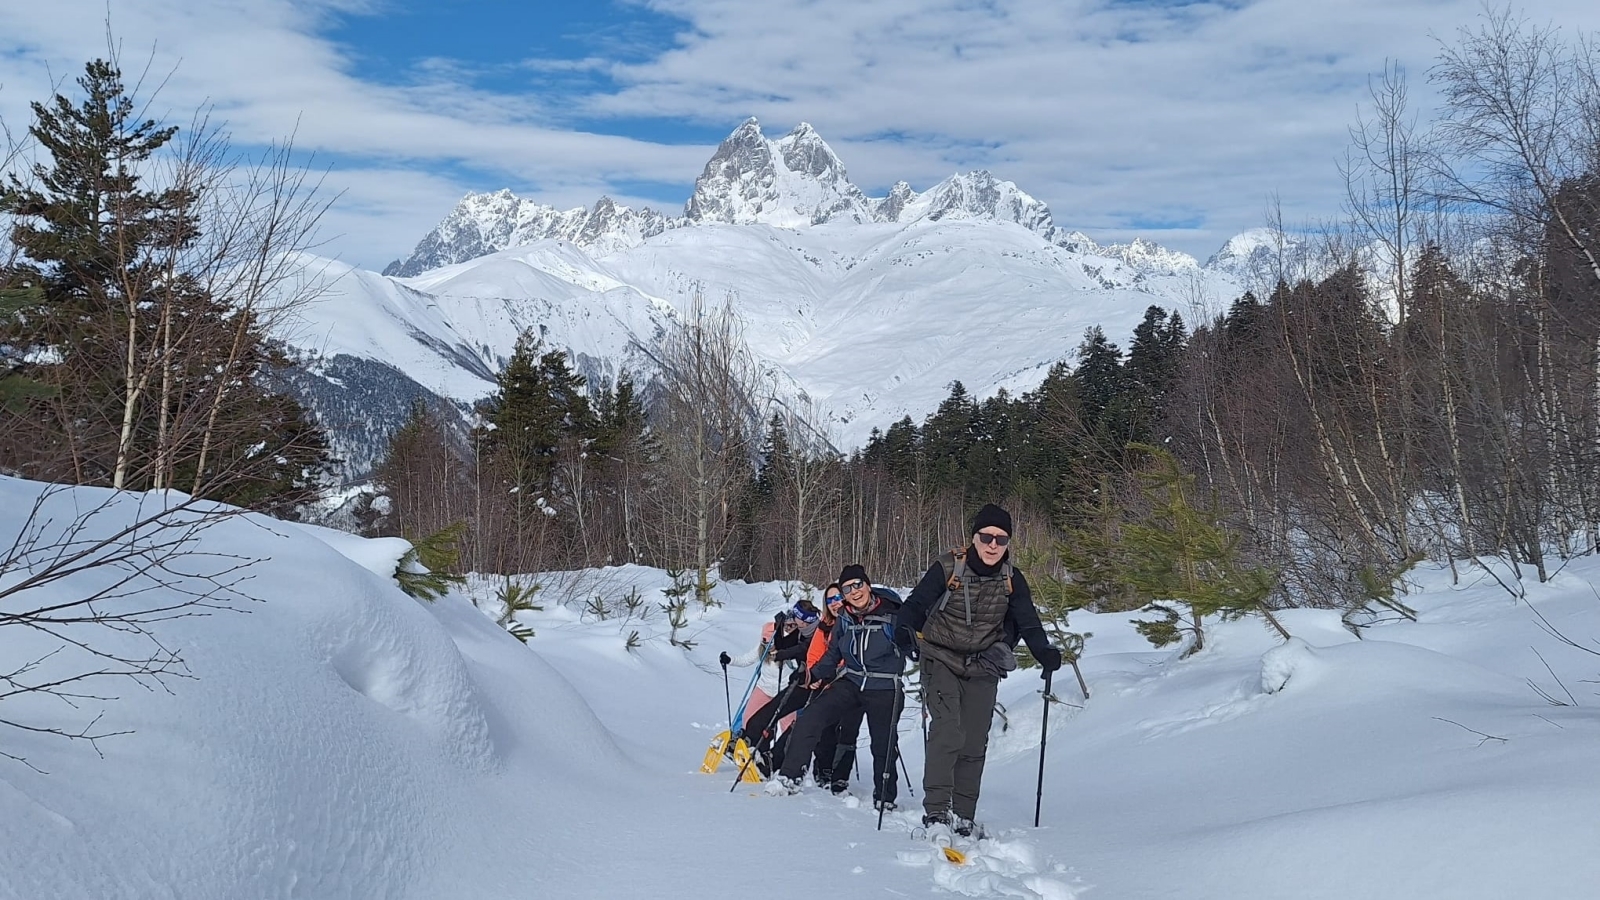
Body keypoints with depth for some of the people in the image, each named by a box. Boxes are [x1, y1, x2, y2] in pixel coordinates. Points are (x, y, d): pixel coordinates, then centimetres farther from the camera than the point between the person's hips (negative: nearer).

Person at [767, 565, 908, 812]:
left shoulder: (892, 615, -12)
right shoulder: (844, 618, 2)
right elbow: (833, 654, 13)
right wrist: (813, 674, 0)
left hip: (884, 690, -3)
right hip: (850, 683, 4)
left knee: (883, 746, 5)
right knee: (810, 718, -15)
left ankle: (884, 800, 28)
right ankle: (789, 777, -9)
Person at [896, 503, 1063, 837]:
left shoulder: (1012, 579, -2)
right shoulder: (948, 568, -12)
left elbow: (1028, 621, -2)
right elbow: (916, 604, -13)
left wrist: (1044, 652, -20)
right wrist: (906, 631, -33)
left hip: (982, 670, 4)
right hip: (942, 662, -4)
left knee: (974, 745, 6)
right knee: (947, 732, -20)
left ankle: (963, 818, 17)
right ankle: (935, 810, -16)